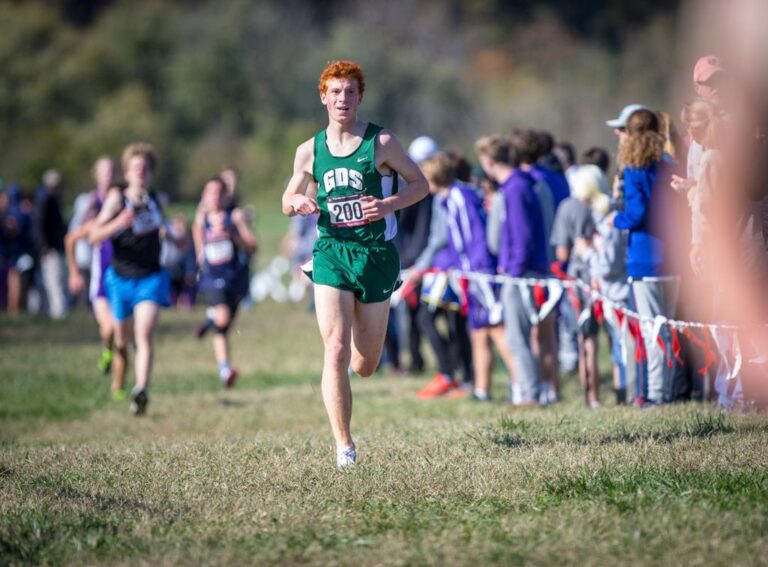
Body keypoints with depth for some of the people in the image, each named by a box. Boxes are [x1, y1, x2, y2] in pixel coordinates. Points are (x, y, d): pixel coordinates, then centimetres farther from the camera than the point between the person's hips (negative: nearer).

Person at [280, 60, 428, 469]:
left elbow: (420, 184, 5)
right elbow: (288, 201, 17)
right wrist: (297, 203, -7)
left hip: (376, 255, -1)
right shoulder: (309, 151, 6)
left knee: (364, 366, 7)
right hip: (331, 254, 1)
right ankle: (344, 445, -12)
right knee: (336, 351, -16)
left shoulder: (381, 143, -2)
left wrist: (389, 204, -14)